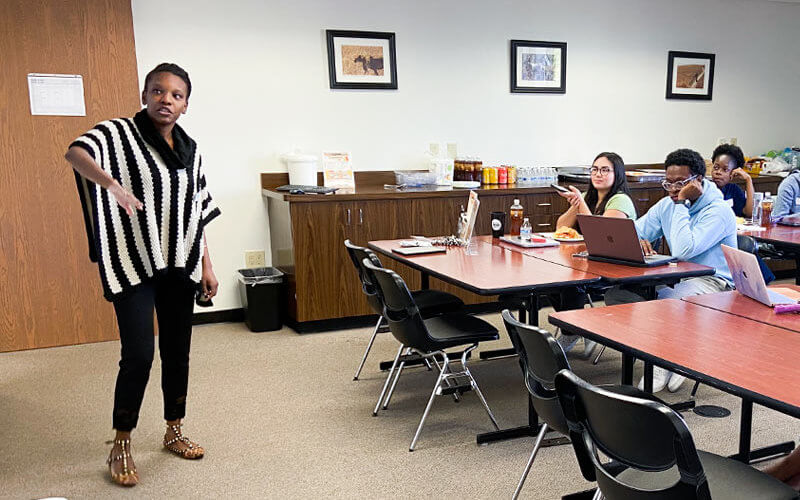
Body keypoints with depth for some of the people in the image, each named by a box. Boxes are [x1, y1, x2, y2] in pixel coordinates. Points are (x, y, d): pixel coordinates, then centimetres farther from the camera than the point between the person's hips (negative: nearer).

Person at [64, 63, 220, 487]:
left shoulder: (190, 150, 9)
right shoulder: (119, 133, -7)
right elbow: (75, 152, -26)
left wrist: (207, 265, 9)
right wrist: (112, 183, -45)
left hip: (179, 266, 5)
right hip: (134, 265, -5)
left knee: (177, 351, 12)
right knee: (138, 356, -7)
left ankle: (174, 432, 30)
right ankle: (121, 447, 12)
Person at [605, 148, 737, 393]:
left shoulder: (718, 211, -13)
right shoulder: (667, 205, 9)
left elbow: (683, 251, -27)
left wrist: (681, 203, -20)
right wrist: (637, 243, -15)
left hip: (713, 281, -7)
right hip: (676, 278, 7)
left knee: (667, 301, -39)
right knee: (615, 292, -17)